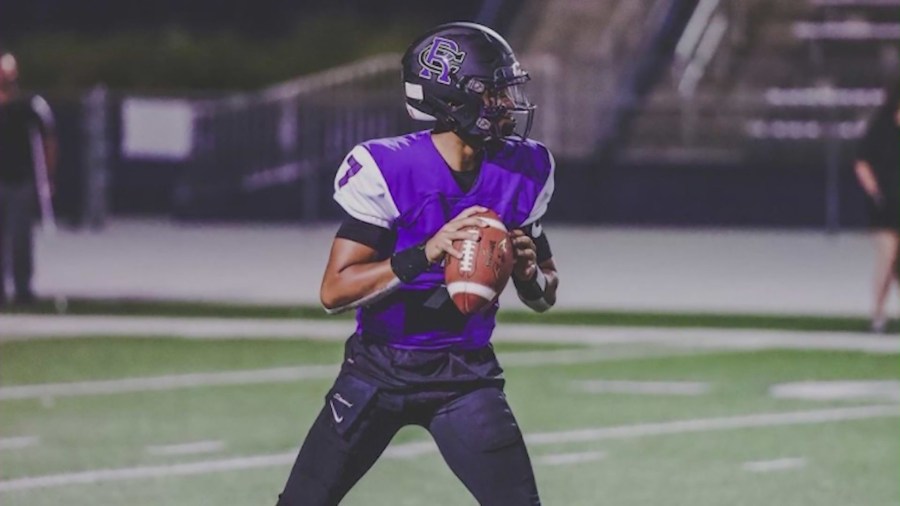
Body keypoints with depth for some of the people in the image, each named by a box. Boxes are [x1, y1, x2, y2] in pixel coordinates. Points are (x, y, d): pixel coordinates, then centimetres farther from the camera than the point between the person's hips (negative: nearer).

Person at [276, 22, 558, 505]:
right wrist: (427, 253, -32)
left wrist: (530, 274, -17)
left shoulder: (521, 172, -4)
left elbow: (544, 298, 8)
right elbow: (335, 290, -20)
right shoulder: (388, 171, -18)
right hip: (378, 370, -3)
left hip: (466, 376, 3)